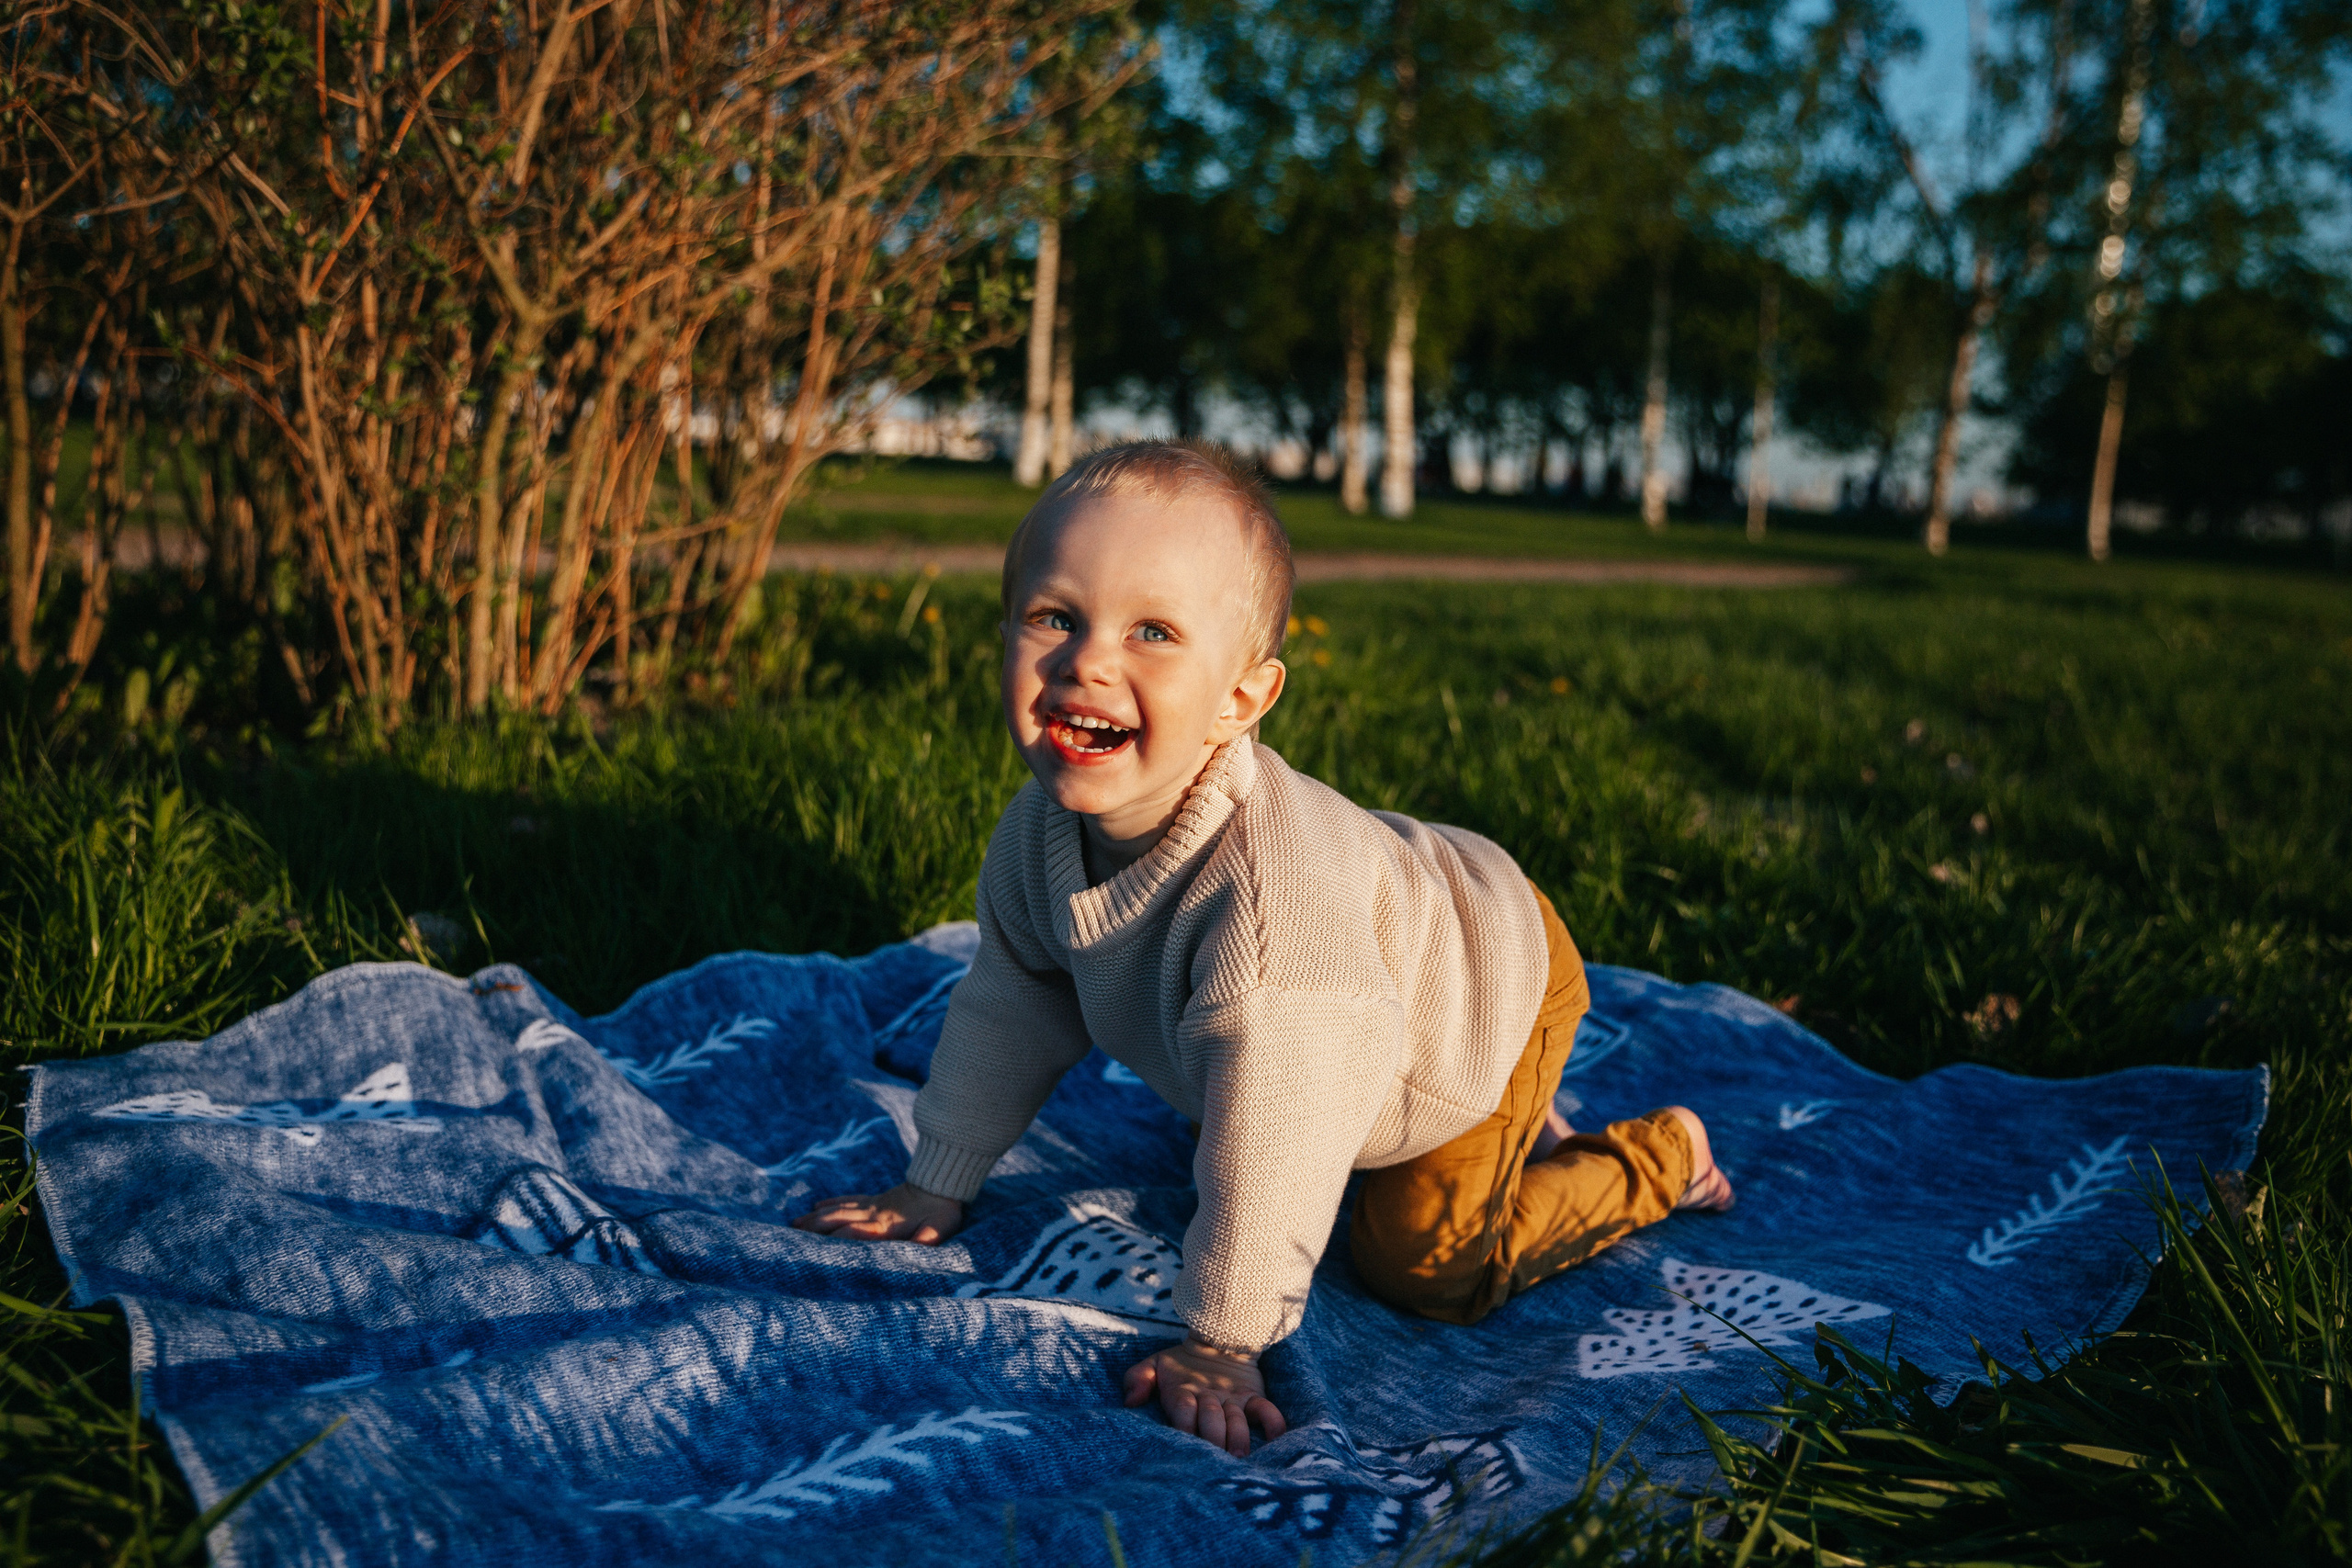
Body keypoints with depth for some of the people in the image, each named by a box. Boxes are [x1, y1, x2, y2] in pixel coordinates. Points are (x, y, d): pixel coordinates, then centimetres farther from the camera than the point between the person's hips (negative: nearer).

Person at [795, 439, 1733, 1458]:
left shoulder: (1272, 886, -48)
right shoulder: (1041, 831, -22)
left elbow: (1274, 1125, -43)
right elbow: (1009, 1010, -5)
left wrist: (1221, 1343, -34)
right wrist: (936, 1189, 3)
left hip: (1492, 985, -7)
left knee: (1421, 1265, -5)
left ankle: (1663, 1155, 18)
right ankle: (1504, 1127, 44)